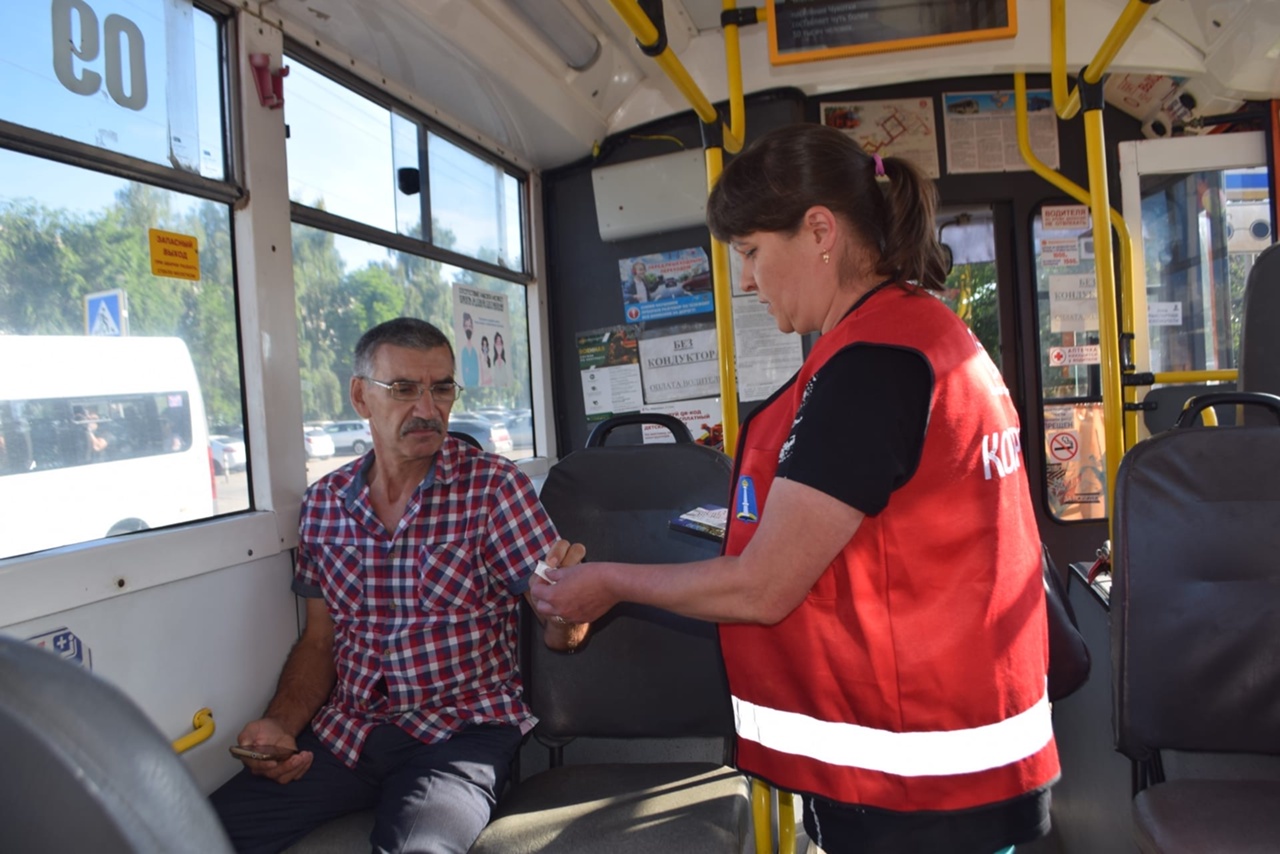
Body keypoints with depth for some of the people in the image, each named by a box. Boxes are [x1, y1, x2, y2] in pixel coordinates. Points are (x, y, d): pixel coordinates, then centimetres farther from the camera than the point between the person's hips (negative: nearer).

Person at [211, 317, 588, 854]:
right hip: (346, 730, 5)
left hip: (461, 728, -4)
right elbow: (319, 639, 13)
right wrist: (281, 723, -4)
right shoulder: (324, 502, 6)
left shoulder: (494, 487, -5)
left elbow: (558, 635, -7)